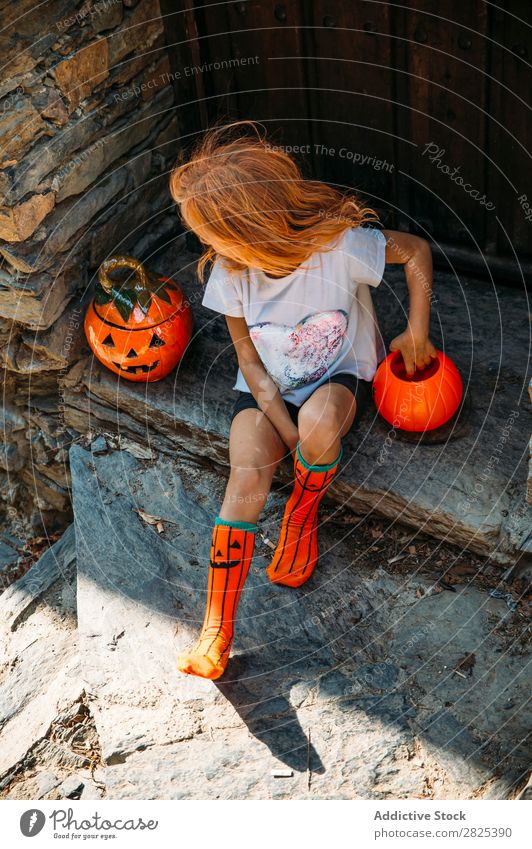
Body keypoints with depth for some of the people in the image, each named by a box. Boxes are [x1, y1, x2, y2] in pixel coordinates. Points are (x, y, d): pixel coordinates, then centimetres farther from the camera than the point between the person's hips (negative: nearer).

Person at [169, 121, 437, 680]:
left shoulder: (340, 243, -26)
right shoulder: (229, 272, -16)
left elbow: (417, 251, -9)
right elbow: (250, 359, -8)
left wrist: (417, 333, -11)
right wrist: (286, 428, -17)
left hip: (341, 377, -2)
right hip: (266, 388, 2)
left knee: (319, 419, -38)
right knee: (247, 472, -25)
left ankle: (302, 513, -2)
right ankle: (216, 633, -16)